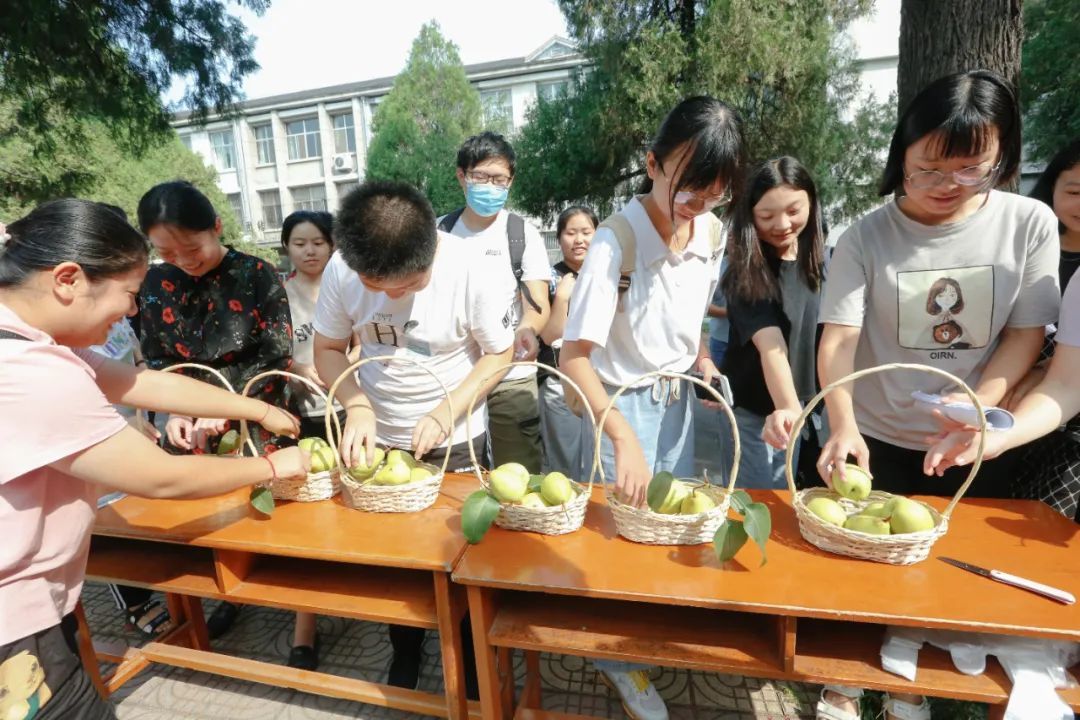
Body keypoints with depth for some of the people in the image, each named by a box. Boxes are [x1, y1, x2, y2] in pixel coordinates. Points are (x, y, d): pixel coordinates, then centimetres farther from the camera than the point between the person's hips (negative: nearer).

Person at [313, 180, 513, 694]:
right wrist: (357, 406, -21)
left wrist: (450, 409, -24)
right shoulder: (342, 269, -15)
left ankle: (471, 657, 40)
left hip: (455, 440, -2)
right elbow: (328, 349, -4)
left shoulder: (469, 268, -23)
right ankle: (405, 648, 46)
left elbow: (500, 353, -12)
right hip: (376, 437, 3)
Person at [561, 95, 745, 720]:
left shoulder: (713, 234, -4)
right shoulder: (617, 240, -24)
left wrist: (703, 357, 0)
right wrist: (623, 437, -36)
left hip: (678, 398, 7)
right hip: (621, 402, -6)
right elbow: (573, 354, -28)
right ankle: (618, 656, 35)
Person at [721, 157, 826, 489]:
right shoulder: (745, 274, -17)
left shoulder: (819, 260, 1)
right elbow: (770, 344, -30)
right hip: (758, 415, -5)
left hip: (814, 408, 6)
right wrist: (787, 408, -45)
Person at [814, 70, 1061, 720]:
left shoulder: (1030, 223, -6)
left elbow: (1027, 333, -4)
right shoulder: (868, 237, -11)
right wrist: (842, 425, -31)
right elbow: (839, 338, -17)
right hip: (876, 440, -1)